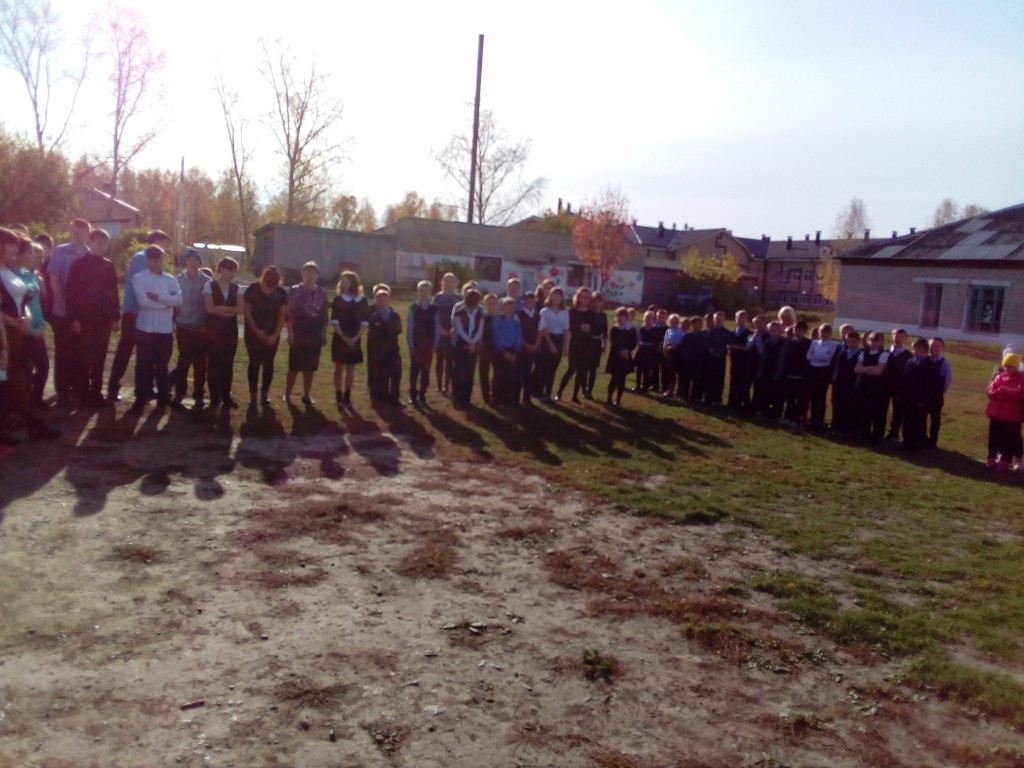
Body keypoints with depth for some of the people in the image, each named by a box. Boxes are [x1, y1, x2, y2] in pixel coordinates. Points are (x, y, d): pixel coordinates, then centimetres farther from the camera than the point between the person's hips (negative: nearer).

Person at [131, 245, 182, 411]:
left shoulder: (171, 279, 9)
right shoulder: (138, 278, -1)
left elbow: (179, 300, -7)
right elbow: (143, 301, -15)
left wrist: (158, 297, -16)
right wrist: (167, 302, -8)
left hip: (166, 329, 3)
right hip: (145, 328, -3)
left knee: (162, 365, 13)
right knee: (144, 365, 2)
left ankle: (163, 396, 21)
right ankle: (141, 398, 9)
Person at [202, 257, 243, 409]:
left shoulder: (236, 288, 9)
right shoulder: (209, 286, -2)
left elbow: (241, 308, -4)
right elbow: (210, 308, -13)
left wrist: (221, 308, -13)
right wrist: (230, 310, -7)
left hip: (231, 330, 4)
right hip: (214, 329, -3)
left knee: (228, 364, 6)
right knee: (214, 363, -1)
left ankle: (226, 397, 13)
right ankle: (214, 398, 6)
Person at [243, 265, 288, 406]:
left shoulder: (281, 293, -4)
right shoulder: (252, 289, -9)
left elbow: (282, 315, -1)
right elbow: (246, 312, -7)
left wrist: (276, 335, -9)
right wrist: (256, 330, -13)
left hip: (272, 334, 2)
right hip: (254, 332, -2)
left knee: (268, 363, 1)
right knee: (254, 362, -3)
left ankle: (265, 394, 8)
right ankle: (253, 394, 2)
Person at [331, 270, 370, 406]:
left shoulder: (362, 300, -1)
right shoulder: (338, 299, 0)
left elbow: (365, 322, -3)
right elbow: (334, 321, -5)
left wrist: (356, 337, -12)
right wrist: (343, 336, -13)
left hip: (355, 340, 1)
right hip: (339, 339, -1)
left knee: (351, 369, 6)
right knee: (339, 367, 4)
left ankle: (347, 395, 10)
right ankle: (338, 395, 5)